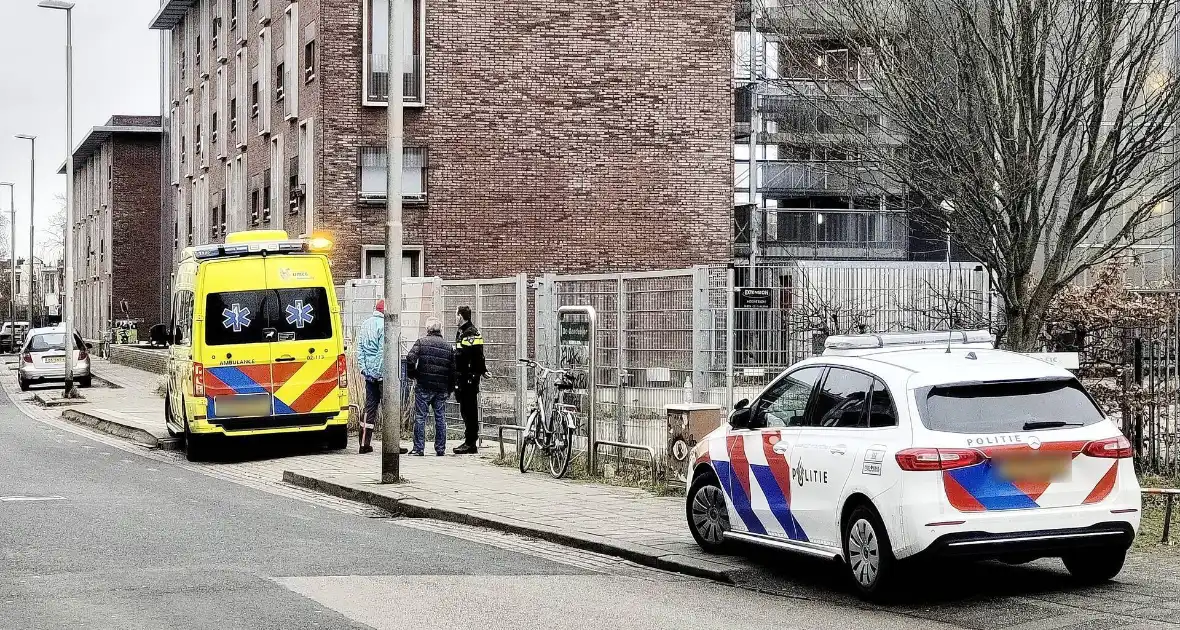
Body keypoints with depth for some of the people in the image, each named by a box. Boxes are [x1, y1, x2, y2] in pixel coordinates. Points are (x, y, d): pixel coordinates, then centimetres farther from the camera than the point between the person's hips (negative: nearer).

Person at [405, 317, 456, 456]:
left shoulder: (421, 342, -2)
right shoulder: (448, 346, 9)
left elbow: (410, 359, -15)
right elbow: (453, 369, 8)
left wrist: (412, 374, 1)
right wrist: (450, 389, 15)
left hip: (424, 387, -3)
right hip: (441, 389, 3)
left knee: (420, 417, 1)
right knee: (440, 418, 10)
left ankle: (418, 448, -1)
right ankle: (440, 449, 11)